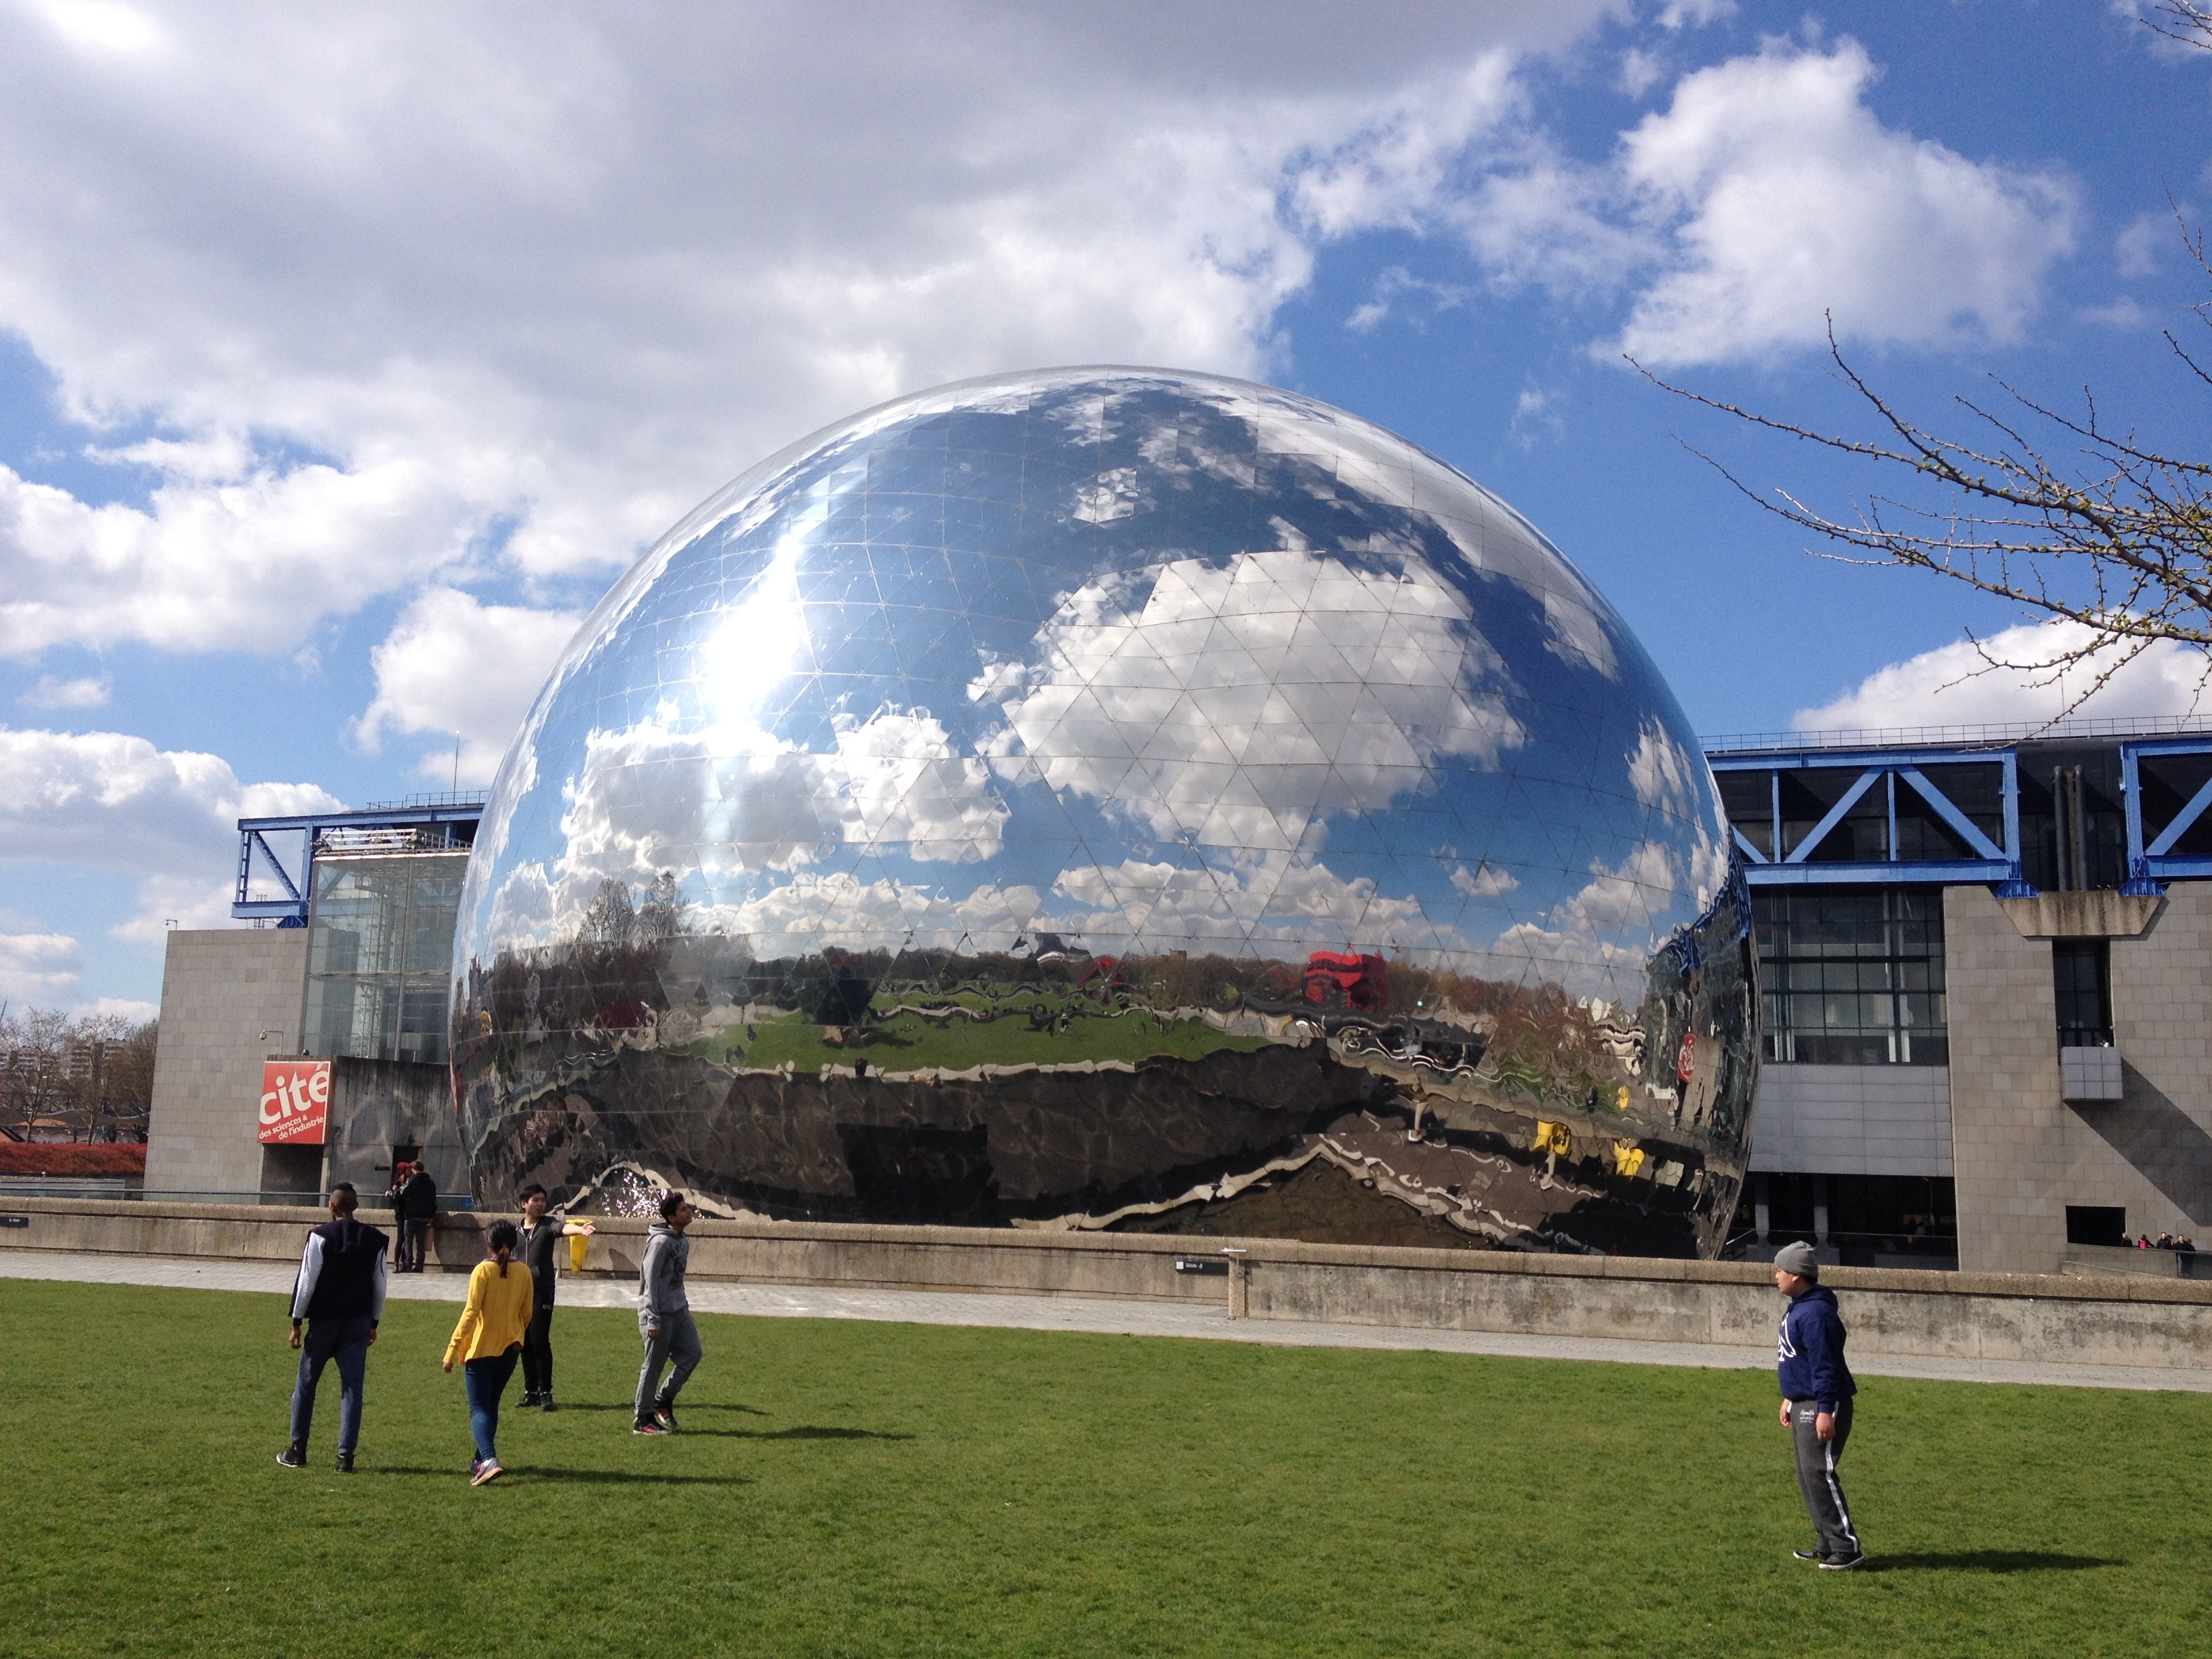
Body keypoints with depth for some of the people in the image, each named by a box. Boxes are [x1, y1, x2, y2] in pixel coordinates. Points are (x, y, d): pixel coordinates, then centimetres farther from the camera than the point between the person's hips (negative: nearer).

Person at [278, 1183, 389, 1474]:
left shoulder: (320, 1236, -7)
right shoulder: (374, 1240, 5)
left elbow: (306, 1281, -8)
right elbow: (380, 1286, 10)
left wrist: (296, 1321, -2)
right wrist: (374, 1323, 18)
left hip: (324, 1320, -3)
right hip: (359, 1323, 3)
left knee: (305, 1383, 11)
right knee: (352, 1387, 3)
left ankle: (297, 1450, 16)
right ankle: (346, 1455, -1)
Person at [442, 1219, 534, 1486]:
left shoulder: (483, 1270, -13)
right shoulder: (523, 1272, 0)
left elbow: (470, 1313, -17)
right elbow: (526, 1314, 8)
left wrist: (452, 1350, -12)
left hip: (481, 1348, -5)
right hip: (510, 1348, 5)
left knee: (479, 1408, -4)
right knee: (491, 1405, 20)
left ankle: (489, 1460, -22)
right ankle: (482, 1459, 26)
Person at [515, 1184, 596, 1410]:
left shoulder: (548, 1224, -3)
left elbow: (563, 1227, -25)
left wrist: (580, 1229, -47)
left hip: (542, 1291, -4)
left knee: (540, 1340, -10)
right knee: (525, 1343, 8)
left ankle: (545, 1393, -4)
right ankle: (531, 1391, 19)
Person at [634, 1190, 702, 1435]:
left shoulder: (683, 1241, 11)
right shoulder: (661, 1242, -16)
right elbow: (650, 1281, -17)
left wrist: (683, 1304, 15)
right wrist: (652, 1320, -19)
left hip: (679, 1309, 8)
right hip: (660, 1313, -8)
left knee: (692, 1353, 2)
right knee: (653, 1366, 0)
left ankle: (664, 1399, 18)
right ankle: (643, 1419, 10)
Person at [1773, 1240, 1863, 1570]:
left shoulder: (1816, 1312, -19)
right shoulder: (1797, 1308, 14)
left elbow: (1824, 1365, -23)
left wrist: (1825, 1411, -25)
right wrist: (1790, 1398, 26)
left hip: (1822, 1406, -11)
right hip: (1802, 1405, 11)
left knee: (1819, 1474, -11)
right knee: (1807, 1476, 13)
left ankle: (1847, 1548, -6)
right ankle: (1828, 1544, 20)